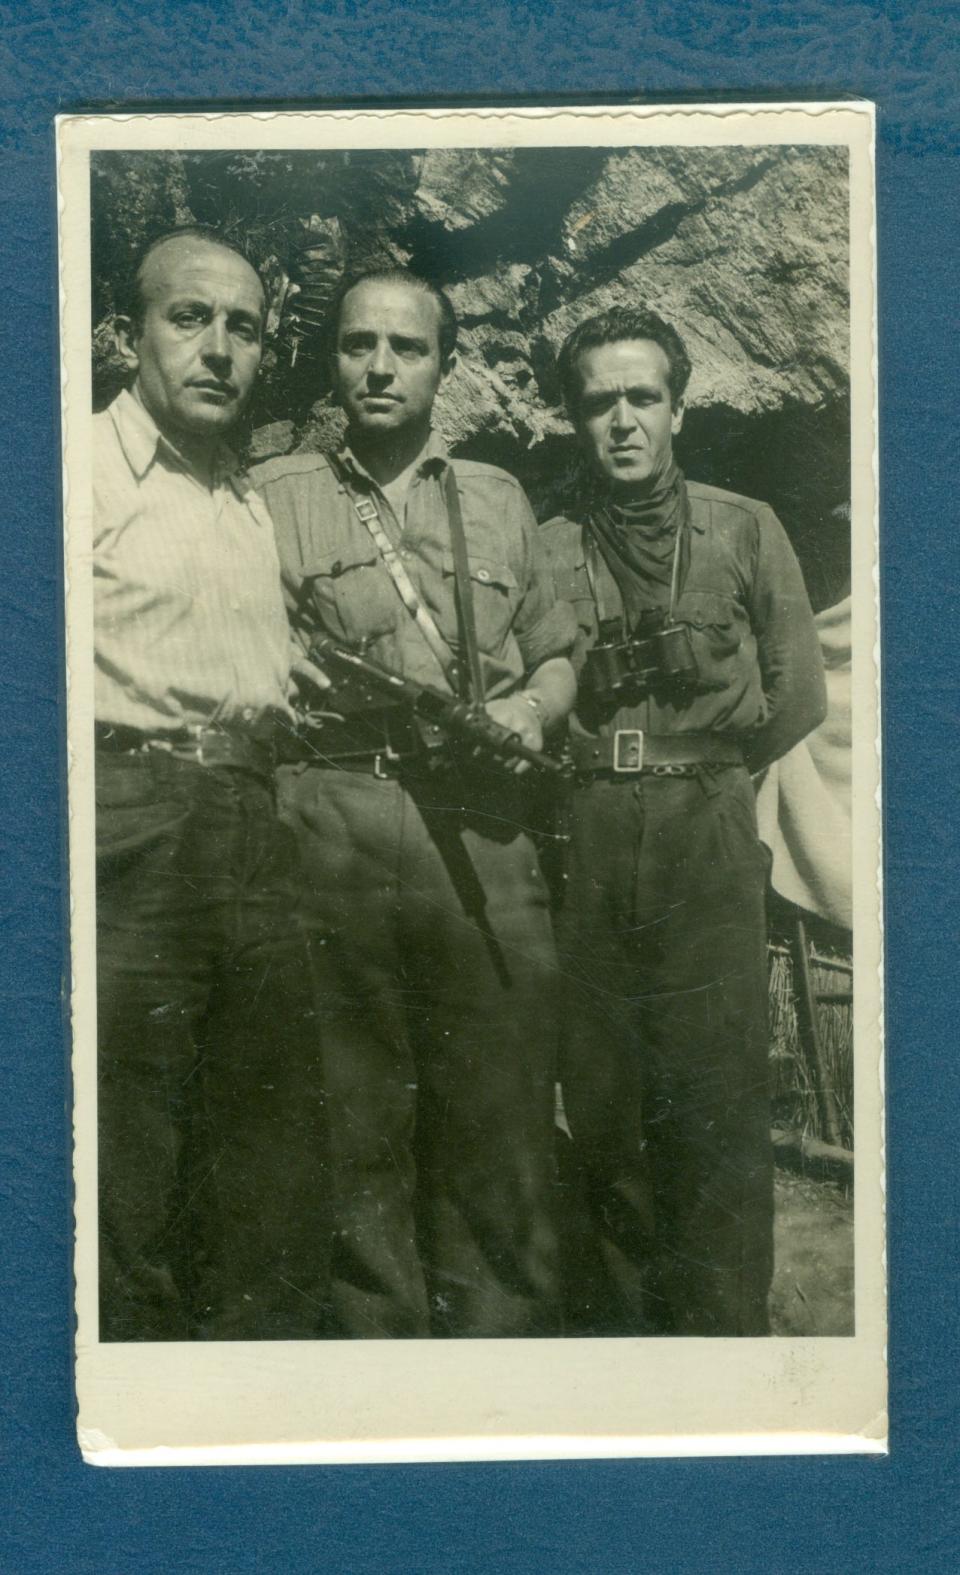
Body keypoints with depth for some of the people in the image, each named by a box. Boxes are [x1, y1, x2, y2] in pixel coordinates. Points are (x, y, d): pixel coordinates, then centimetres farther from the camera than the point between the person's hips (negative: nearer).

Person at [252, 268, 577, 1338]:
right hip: (330, 833, -2)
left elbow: (557, 656, 23)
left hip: (481, 830, 2)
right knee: (355, 1115, 2)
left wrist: (531, 708, 3)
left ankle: (501, 1331, 17)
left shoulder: (498, 499, 20)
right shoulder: (272, 498, 12)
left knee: (500, 1112, 2)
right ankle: (377, 1332, 16)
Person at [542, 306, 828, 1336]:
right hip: (587, 848, 1)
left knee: (717, 1092, -2)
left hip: (708, 837, -1)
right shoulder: (544, 548, 9)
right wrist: (598, 781, 0)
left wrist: (703, 777, 8)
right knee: (598, 1091, 4)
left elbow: (798, 693, 8)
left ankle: (721, 1327, 9)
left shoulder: (746, 531, 9)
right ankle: (614, 1314, 18)